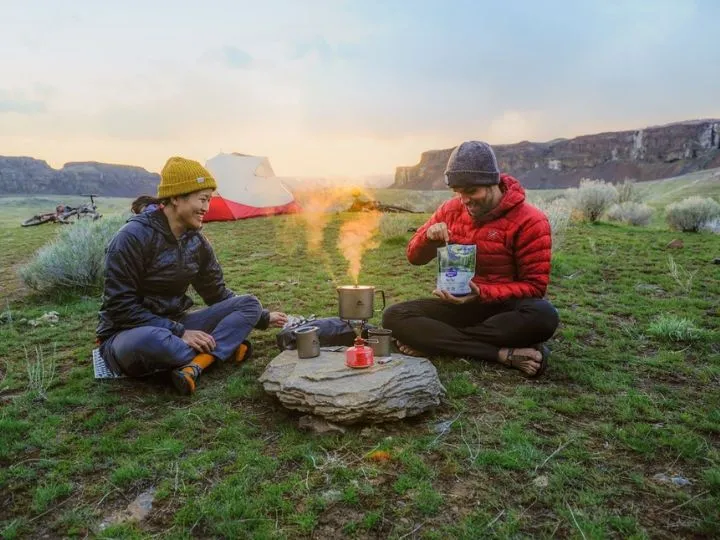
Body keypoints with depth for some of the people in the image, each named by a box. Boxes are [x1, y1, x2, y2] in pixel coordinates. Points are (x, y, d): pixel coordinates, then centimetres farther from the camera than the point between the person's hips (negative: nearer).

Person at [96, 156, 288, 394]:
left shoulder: (195, 240, 0)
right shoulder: (134, 236, -20)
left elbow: (218, 294, 11)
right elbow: (120, 306, -21)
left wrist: (263, 318, 9)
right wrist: (179, 333, -24)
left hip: (173, 328, 7)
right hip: (127, 336, -6)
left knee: (249, 304, -9)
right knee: (150, 339, -44)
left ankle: (194, 365, -30)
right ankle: (224, 348, -17)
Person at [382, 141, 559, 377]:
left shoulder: (530, 221, -11)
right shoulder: (451, 210, 2)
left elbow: (534, 286, -11)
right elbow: (415, 257, 9)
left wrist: (483, 294, -26)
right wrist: (428, 237, -15)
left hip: (503, 306, -3)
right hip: (460, 305, 4)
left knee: (543, 316, -38)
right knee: (394, 317, -22)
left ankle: (433, 343, -27)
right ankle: (505, 354, -29)